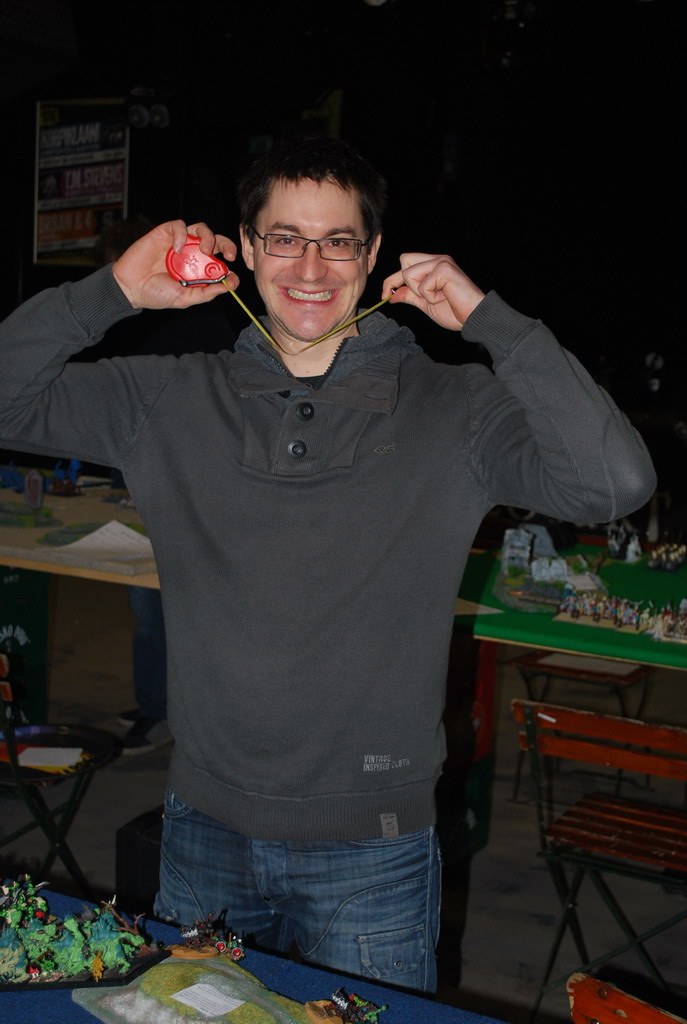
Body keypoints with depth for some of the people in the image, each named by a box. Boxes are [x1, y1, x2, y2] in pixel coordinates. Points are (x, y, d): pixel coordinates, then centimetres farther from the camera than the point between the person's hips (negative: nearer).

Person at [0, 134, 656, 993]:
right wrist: (114, 292, -10)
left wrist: (487, 318, -19)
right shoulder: (174, 400, 1)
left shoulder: (450, 409, -7)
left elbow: (617, 483, -20)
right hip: (204, 832, 3)